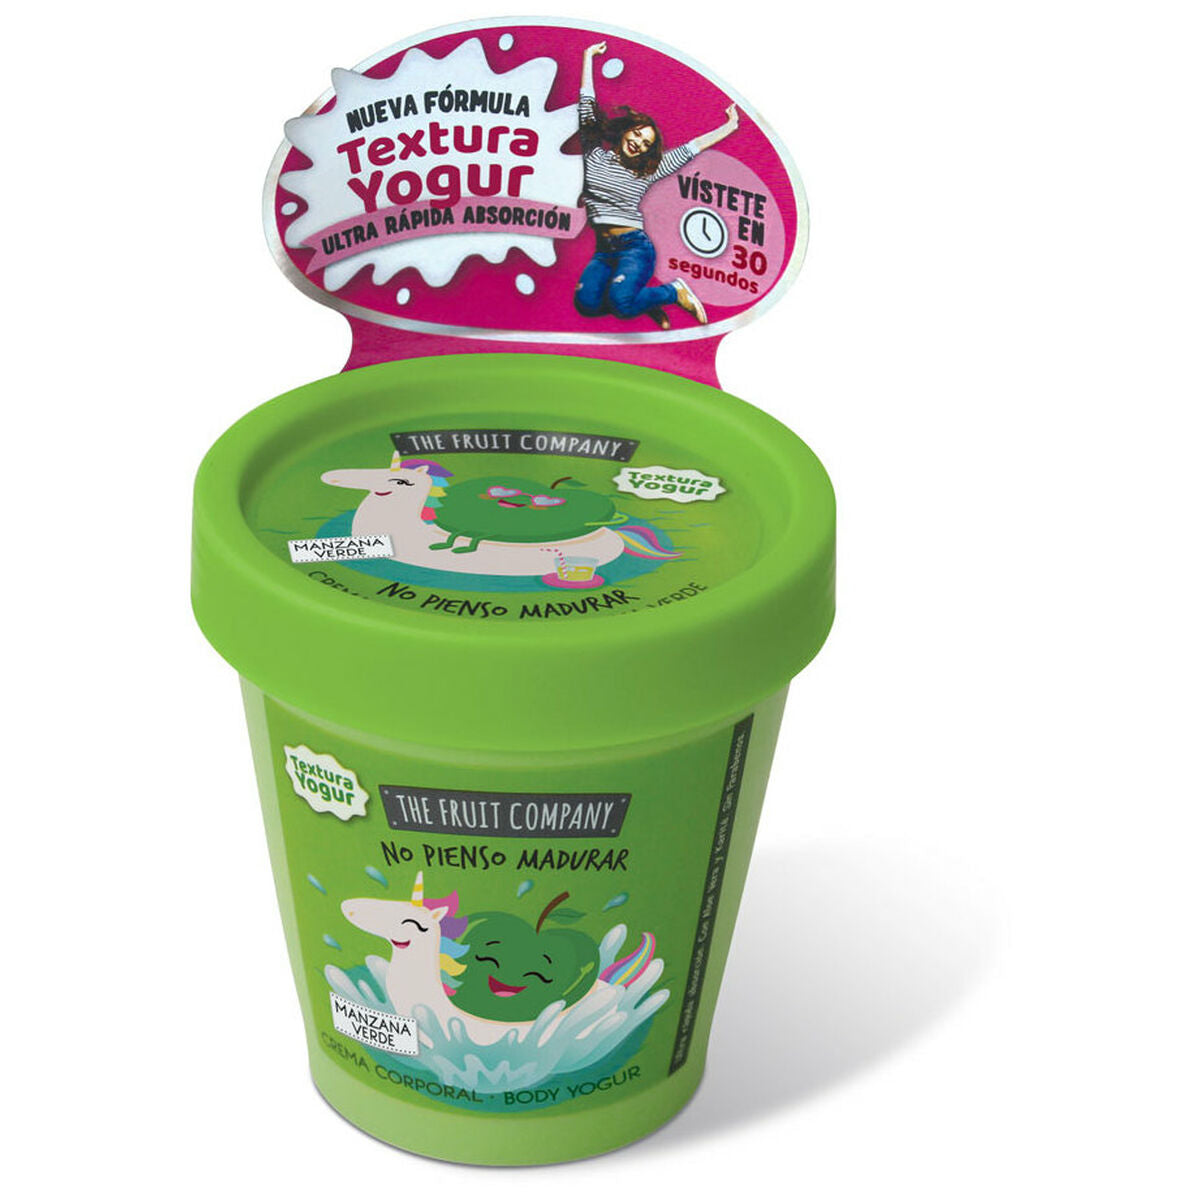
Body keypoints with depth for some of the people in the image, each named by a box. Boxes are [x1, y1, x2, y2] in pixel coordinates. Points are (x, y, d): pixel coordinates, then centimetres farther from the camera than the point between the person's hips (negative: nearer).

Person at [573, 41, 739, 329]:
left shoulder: (647, 171, 10)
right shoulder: (595, 154, 12)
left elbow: (691, 148, 17)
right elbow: (587, 104, 18)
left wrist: (729, 127, 22)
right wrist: (588, 57, 23)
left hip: (635, 246, -3)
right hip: (604, 251, 3)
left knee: (621, 301, -30)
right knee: (587, 302, -25)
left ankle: (674, 292, -1)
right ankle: (640, 298, 2)